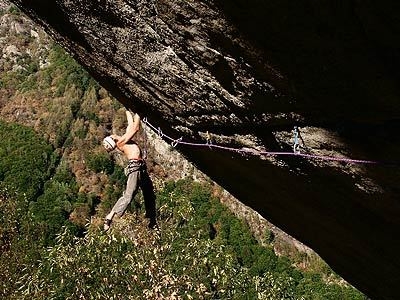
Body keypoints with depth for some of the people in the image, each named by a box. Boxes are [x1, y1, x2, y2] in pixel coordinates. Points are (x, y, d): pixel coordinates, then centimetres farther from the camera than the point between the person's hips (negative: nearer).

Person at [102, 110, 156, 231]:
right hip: (134, 167, -9)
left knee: (150, 195, 12)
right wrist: (137, 117, 10)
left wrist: (129, 112, 42)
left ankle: (152, 222, 21)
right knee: (128, 196, -20)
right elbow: (135, 128, -4)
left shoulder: (126, 138, 24)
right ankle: (109, 217, -20)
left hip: (142, 169, 9)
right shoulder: (120, 142, -1)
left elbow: (131, 125, 34)